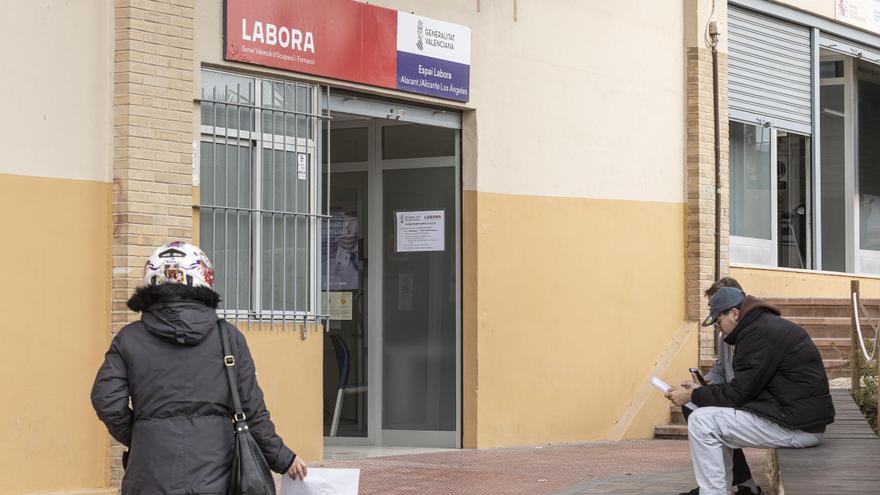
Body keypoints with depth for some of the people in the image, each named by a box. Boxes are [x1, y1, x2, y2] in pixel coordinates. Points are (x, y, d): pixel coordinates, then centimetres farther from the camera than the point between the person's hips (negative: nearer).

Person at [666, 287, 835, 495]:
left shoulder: (758, 333, -16)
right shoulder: (768, 325, 17)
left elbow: (738, 393, -16)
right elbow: (744, 387, 20)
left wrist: (693, 396, -4)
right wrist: (701, 390, 15)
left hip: (797, 427, -11)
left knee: (700, 423, -13)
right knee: (716, 418, 21)